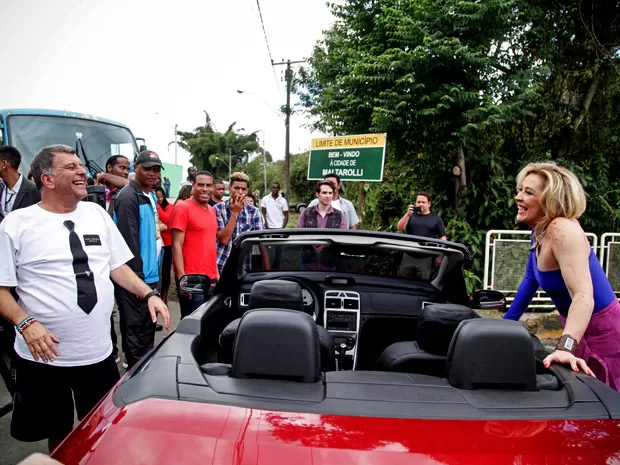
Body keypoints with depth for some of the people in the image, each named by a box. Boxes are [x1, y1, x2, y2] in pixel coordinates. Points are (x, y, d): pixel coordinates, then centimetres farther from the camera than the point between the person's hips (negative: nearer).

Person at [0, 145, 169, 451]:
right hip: (44, 356, -3)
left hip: (99, 352, 3)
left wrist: (149, 295, -1)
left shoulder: (97, 214, 6)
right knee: (59, 436, 15)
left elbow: (117, 267, 11)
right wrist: (26, 323, -20)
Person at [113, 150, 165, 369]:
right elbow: (129, 240, -19)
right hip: (135, 278, -9)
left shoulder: (151, 196, 14)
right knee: (135, 333, 2)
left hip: (150, 276, 9)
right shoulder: (128, 197, -15)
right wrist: (138, 277, -19)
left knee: (148, 330, 19)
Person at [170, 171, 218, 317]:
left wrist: (216, 272, 16)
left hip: (210, 277, 7)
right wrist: (182, 277, -19)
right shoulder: (183, 209, -10)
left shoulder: (212, 210, 13)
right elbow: (176, 245, -14)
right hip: (191, 278, -7)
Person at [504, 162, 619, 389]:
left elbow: (583, 296, -38)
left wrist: (565, 348, -50)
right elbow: (530, 279, 8)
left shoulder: (563, 231, -28)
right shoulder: (539, 230, 0)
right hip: (581, 330, 9)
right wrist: (506, 323, 8)